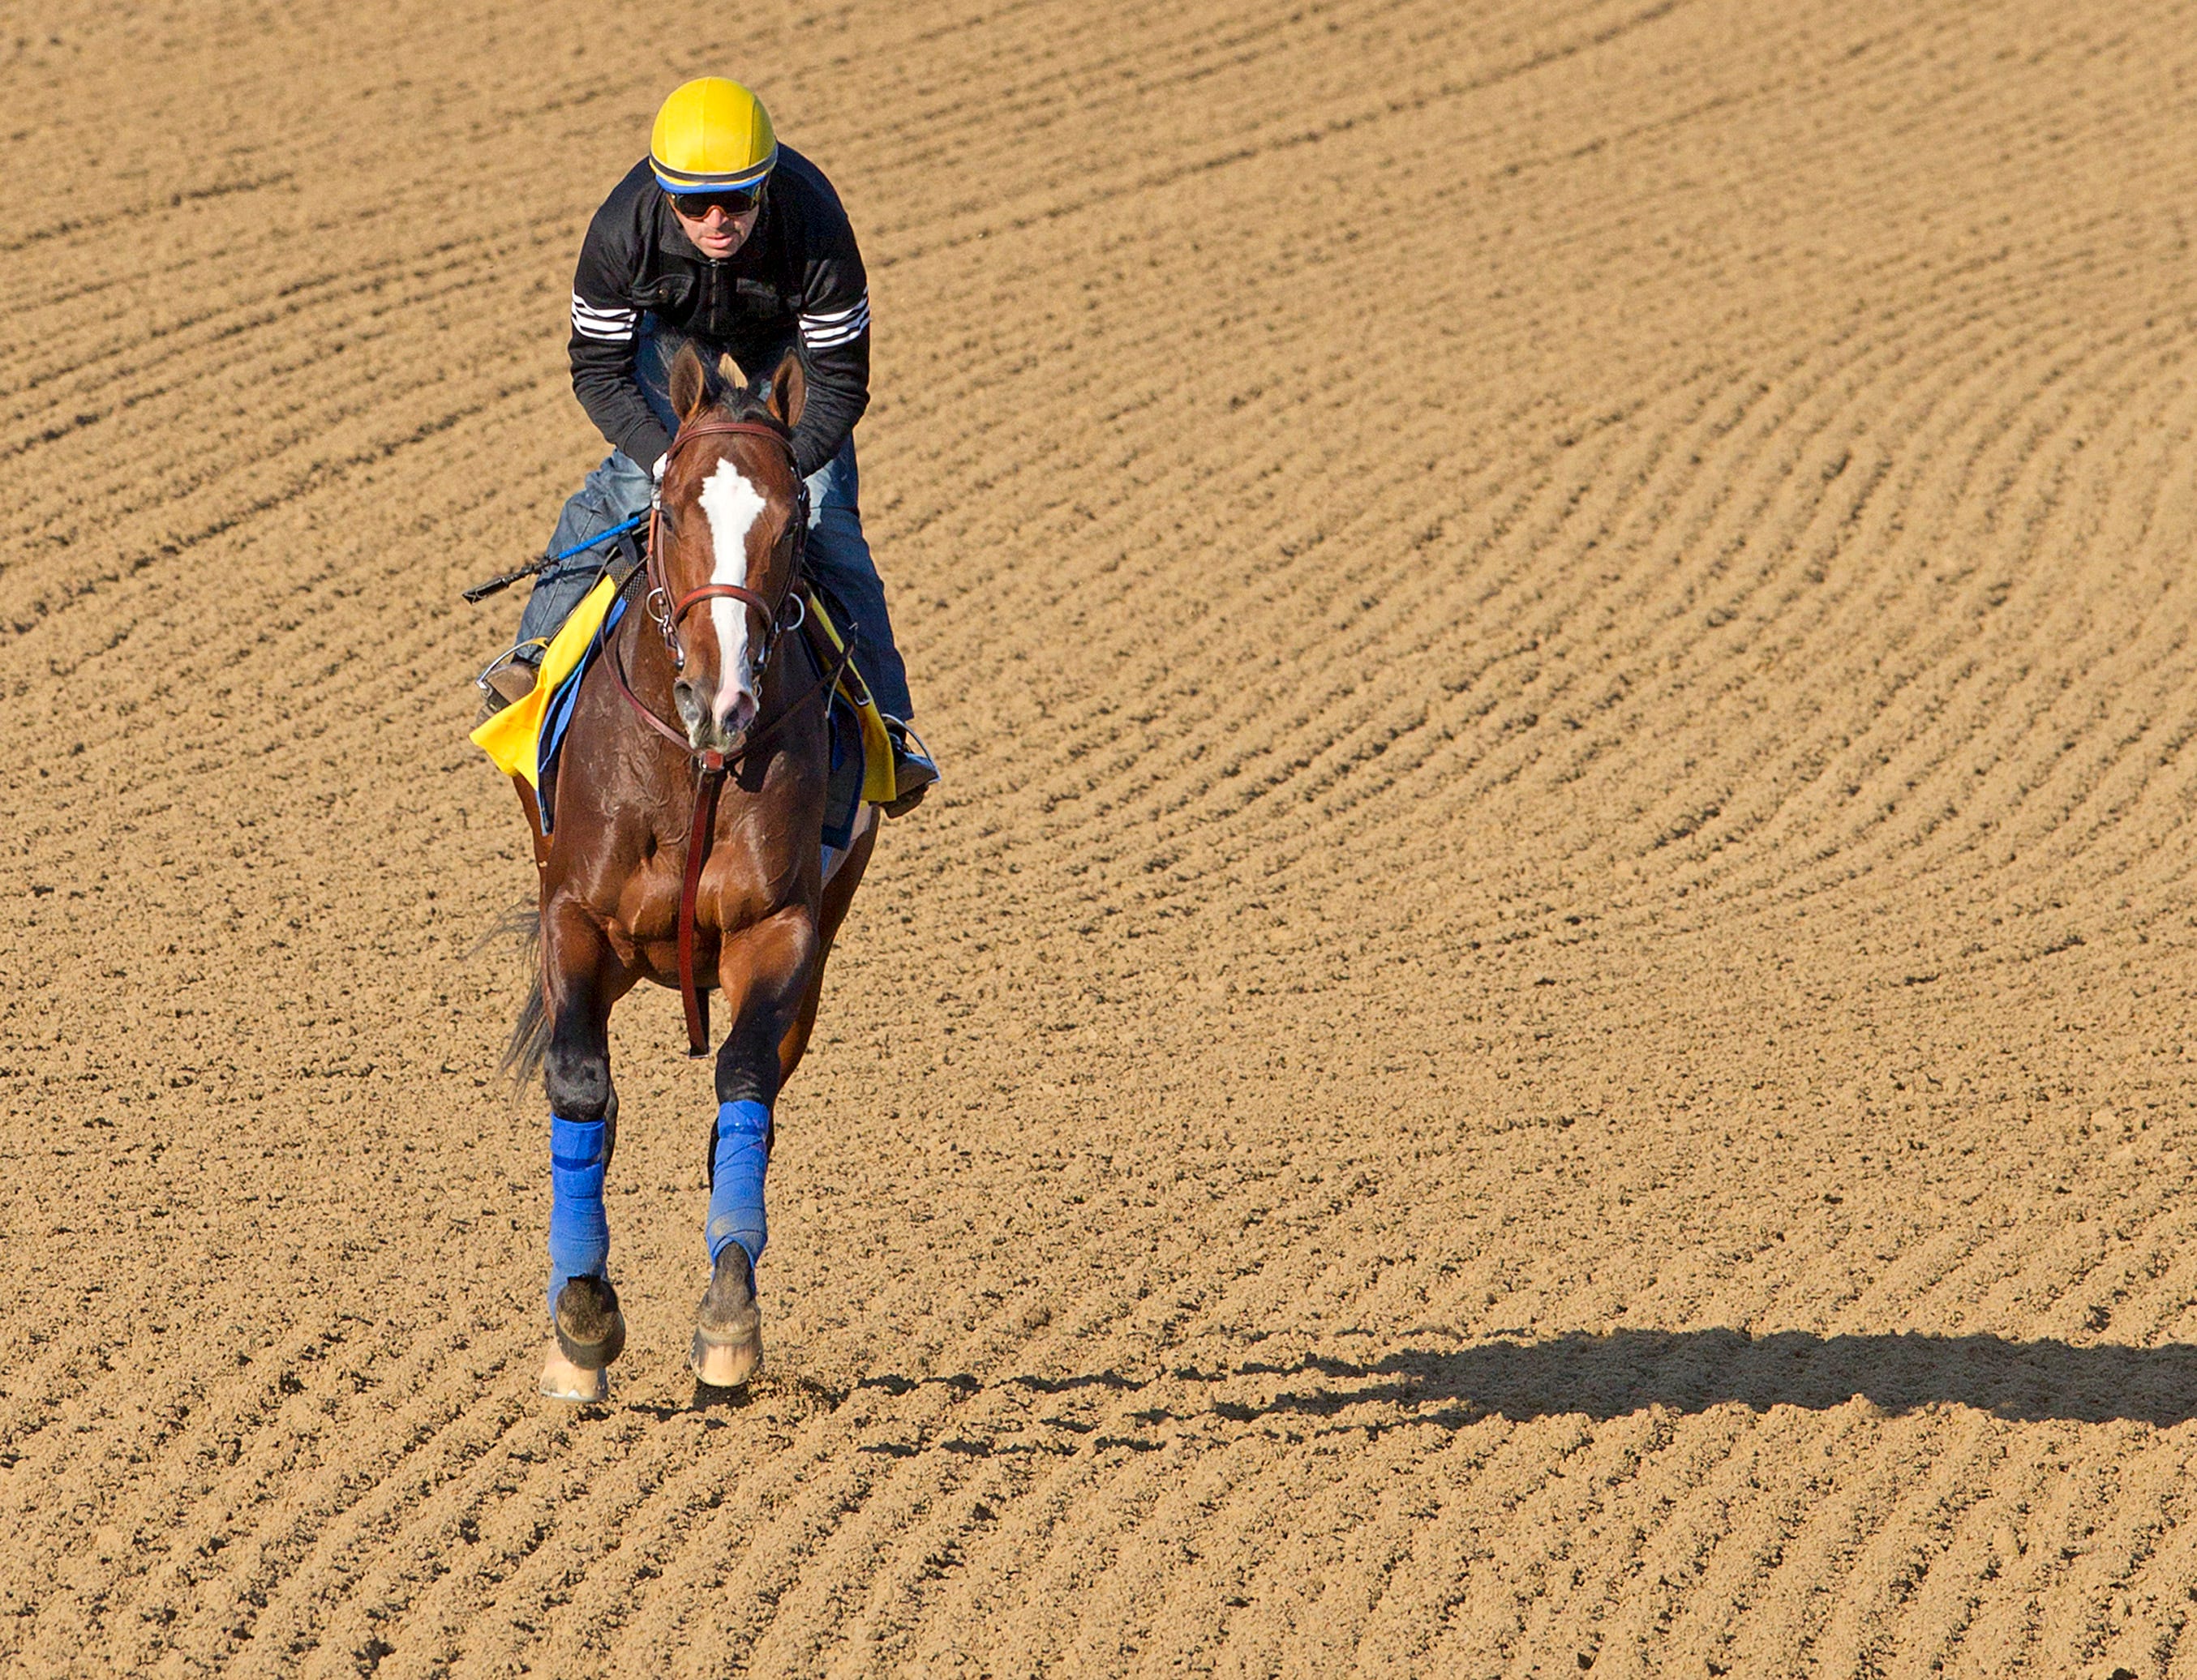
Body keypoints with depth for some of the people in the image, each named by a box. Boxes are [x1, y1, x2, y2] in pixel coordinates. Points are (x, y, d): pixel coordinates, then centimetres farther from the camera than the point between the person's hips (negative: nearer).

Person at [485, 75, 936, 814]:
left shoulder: (815, 227, -40)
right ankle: (540, 644, -8)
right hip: (670, 329, 1)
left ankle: (883, 719, -7)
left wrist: (785, 467, -44)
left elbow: (842, 383, -30)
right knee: (631, 480, -21)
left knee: (824, 515, -12)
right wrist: (661, 458, -39)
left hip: (786, 334, -1)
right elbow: (598, 369, -24)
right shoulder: (623, 229, -37)